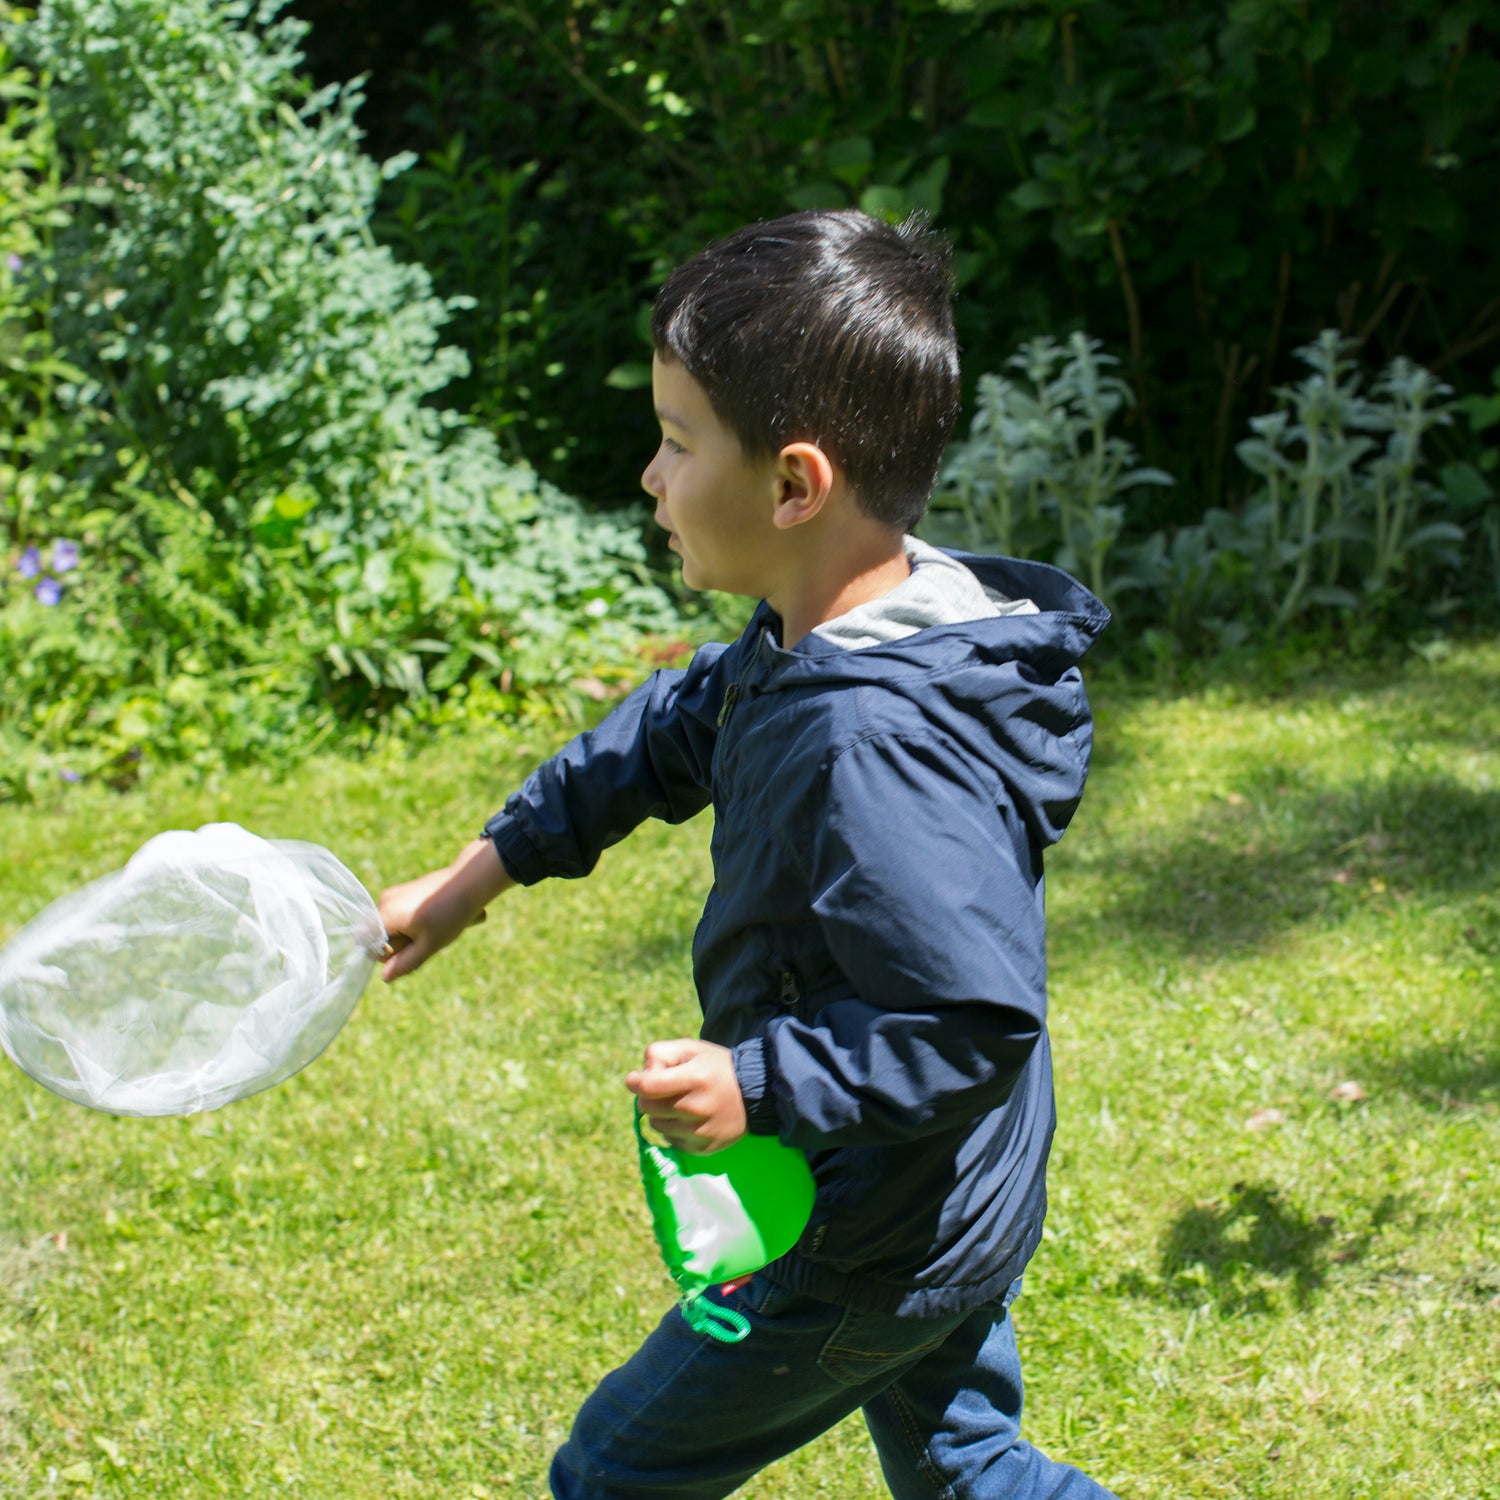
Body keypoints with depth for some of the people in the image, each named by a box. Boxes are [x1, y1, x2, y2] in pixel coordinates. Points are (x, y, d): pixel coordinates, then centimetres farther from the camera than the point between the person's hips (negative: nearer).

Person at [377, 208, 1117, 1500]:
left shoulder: (873, 752, -35)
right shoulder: (810, 646, -3)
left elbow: (977, 1021, -35)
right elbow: (679, 729, 15)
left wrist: (762, 1084, -30)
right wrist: (488, 865, 18)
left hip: (870, 1257, -9)